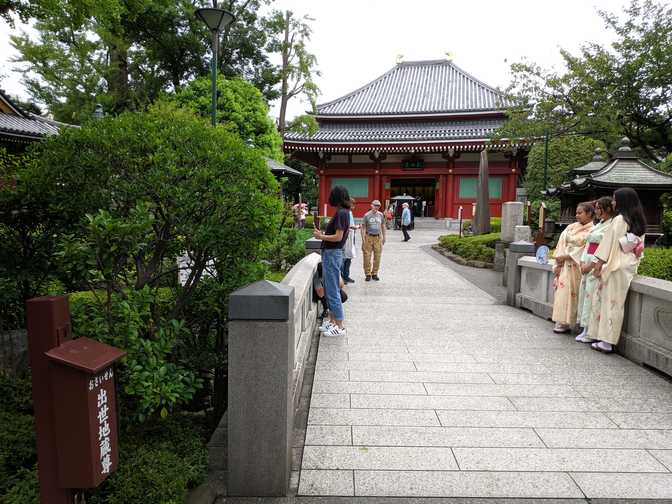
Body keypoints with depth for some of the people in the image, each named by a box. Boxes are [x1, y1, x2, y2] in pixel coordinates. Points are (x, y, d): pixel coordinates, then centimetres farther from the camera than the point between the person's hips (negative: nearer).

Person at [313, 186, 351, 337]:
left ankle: (339, 327, 3)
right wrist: (322, 234, 12)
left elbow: (338, 237, -20)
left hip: (332, 254, -10)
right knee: (328, 290, 17)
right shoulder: (344, 212, 13)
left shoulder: (341, 213, -16)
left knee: (333, 292, -4)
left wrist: (321, 237, -9)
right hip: (331, 254, 10)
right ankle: (332, 321, 26)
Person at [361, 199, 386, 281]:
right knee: (367, 257, -3)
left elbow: (383, 226, 18)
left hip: (378, 237, 3)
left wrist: (384, 237, 16)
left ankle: (374, 273, 17)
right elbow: (363, 227, -2)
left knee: (377, 257, 5)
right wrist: (363, 239, -7)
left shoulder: (381, 215, 8)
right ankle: (367, 274, 7)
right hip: (369, 237, -3)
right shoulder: (367, 215, -3)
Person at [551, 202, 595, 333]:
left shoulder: (592, 230, -3)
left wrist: (566, 256, -14)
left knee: (571, 291, -10)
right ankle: (561, 321, -2)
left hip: (577, 266, -5)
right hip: (564, 265, 5)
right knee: (562, 289, -5)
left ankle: (565, 322, -4)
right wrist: (558, 263, -2)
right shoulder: (571, 227, 14)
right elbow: (562, 243, 9)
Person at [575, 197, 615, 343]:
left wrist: (591, 265, -16)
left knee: (593, 294, -7)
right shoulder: (598, 224, 18)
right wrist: (583, 262, 6)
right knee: (585, 292, 7)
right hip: (588, 263, 9)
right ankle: (586, 330, 13)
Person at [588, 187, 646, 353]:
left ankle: (606, 341, 0)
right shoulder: (640, 222, 12)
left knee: (610, 301, -3)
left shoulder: (619, 219, -11)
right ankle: (610, 339, 12)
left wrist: (598, 264, -10)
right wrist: (635, 262, 17)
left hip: (616, 265, -7)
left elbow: (610, 242, -13)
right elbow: (639, 247, 13)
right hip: (631, 266, 7)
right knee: (617, 302, 9)